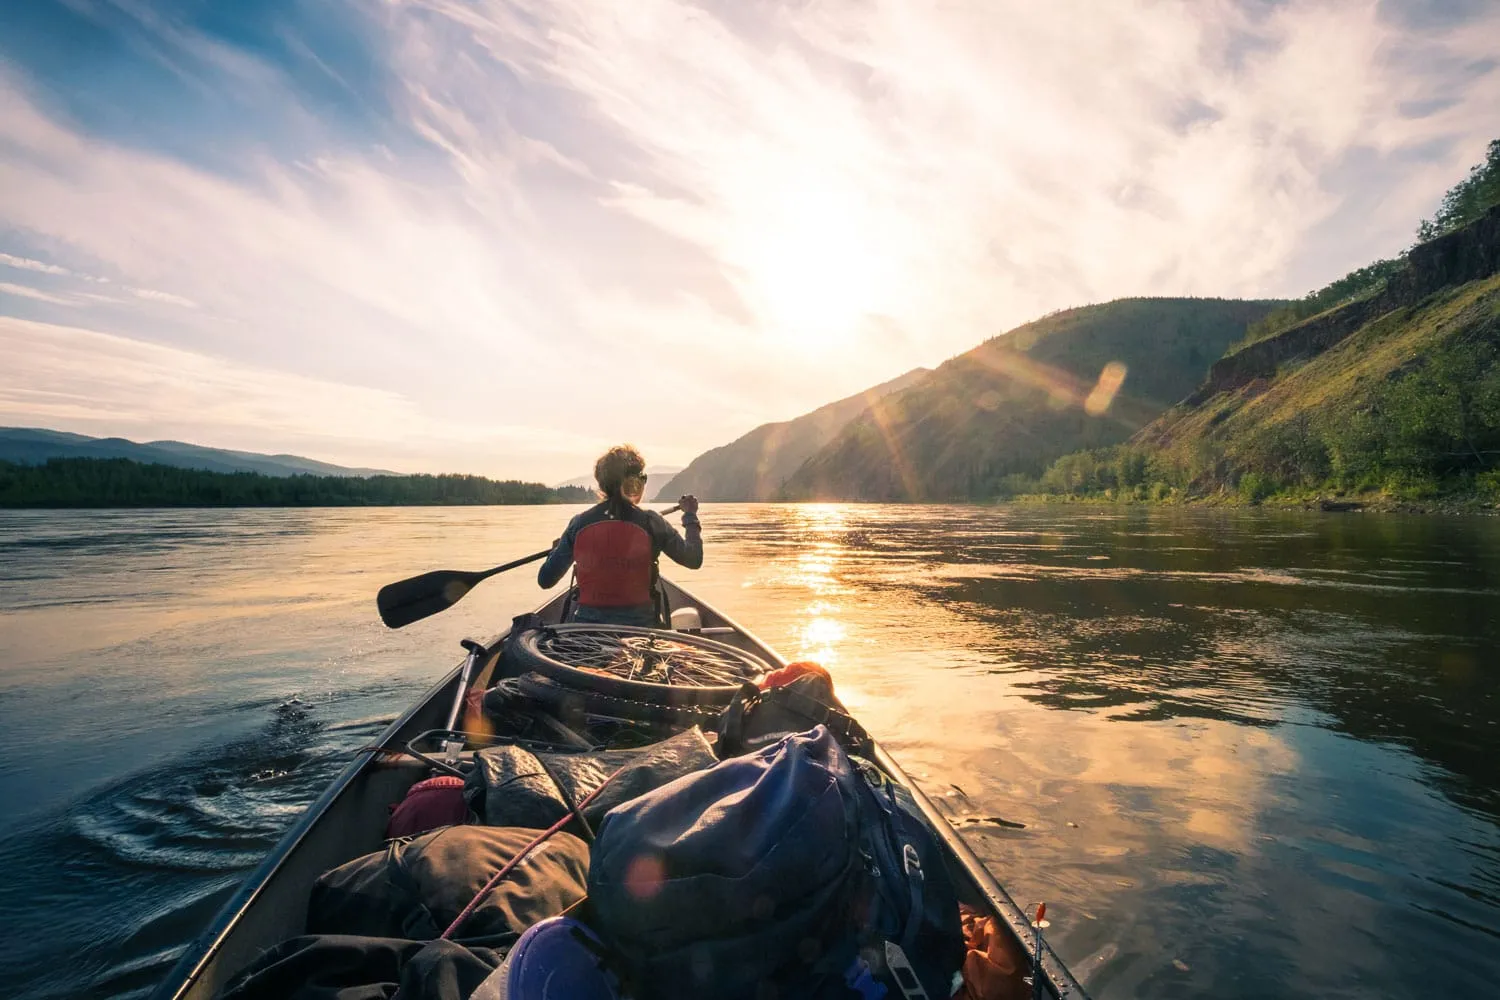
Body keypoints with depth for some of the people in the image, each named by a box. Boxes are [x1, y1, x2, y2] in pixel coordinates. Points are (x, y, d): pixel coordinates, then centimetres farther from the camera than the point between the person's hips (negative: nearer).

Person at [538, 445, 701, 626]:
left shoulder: (579, 524, -1)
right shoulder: (651, 523, -6)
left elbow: (545, 580, 5)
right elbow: (694, 560, 6)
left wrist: (557, 549, 27)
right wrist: (690, 516, 20)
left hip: (587, 629, 2)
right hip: (640, 626, -1)